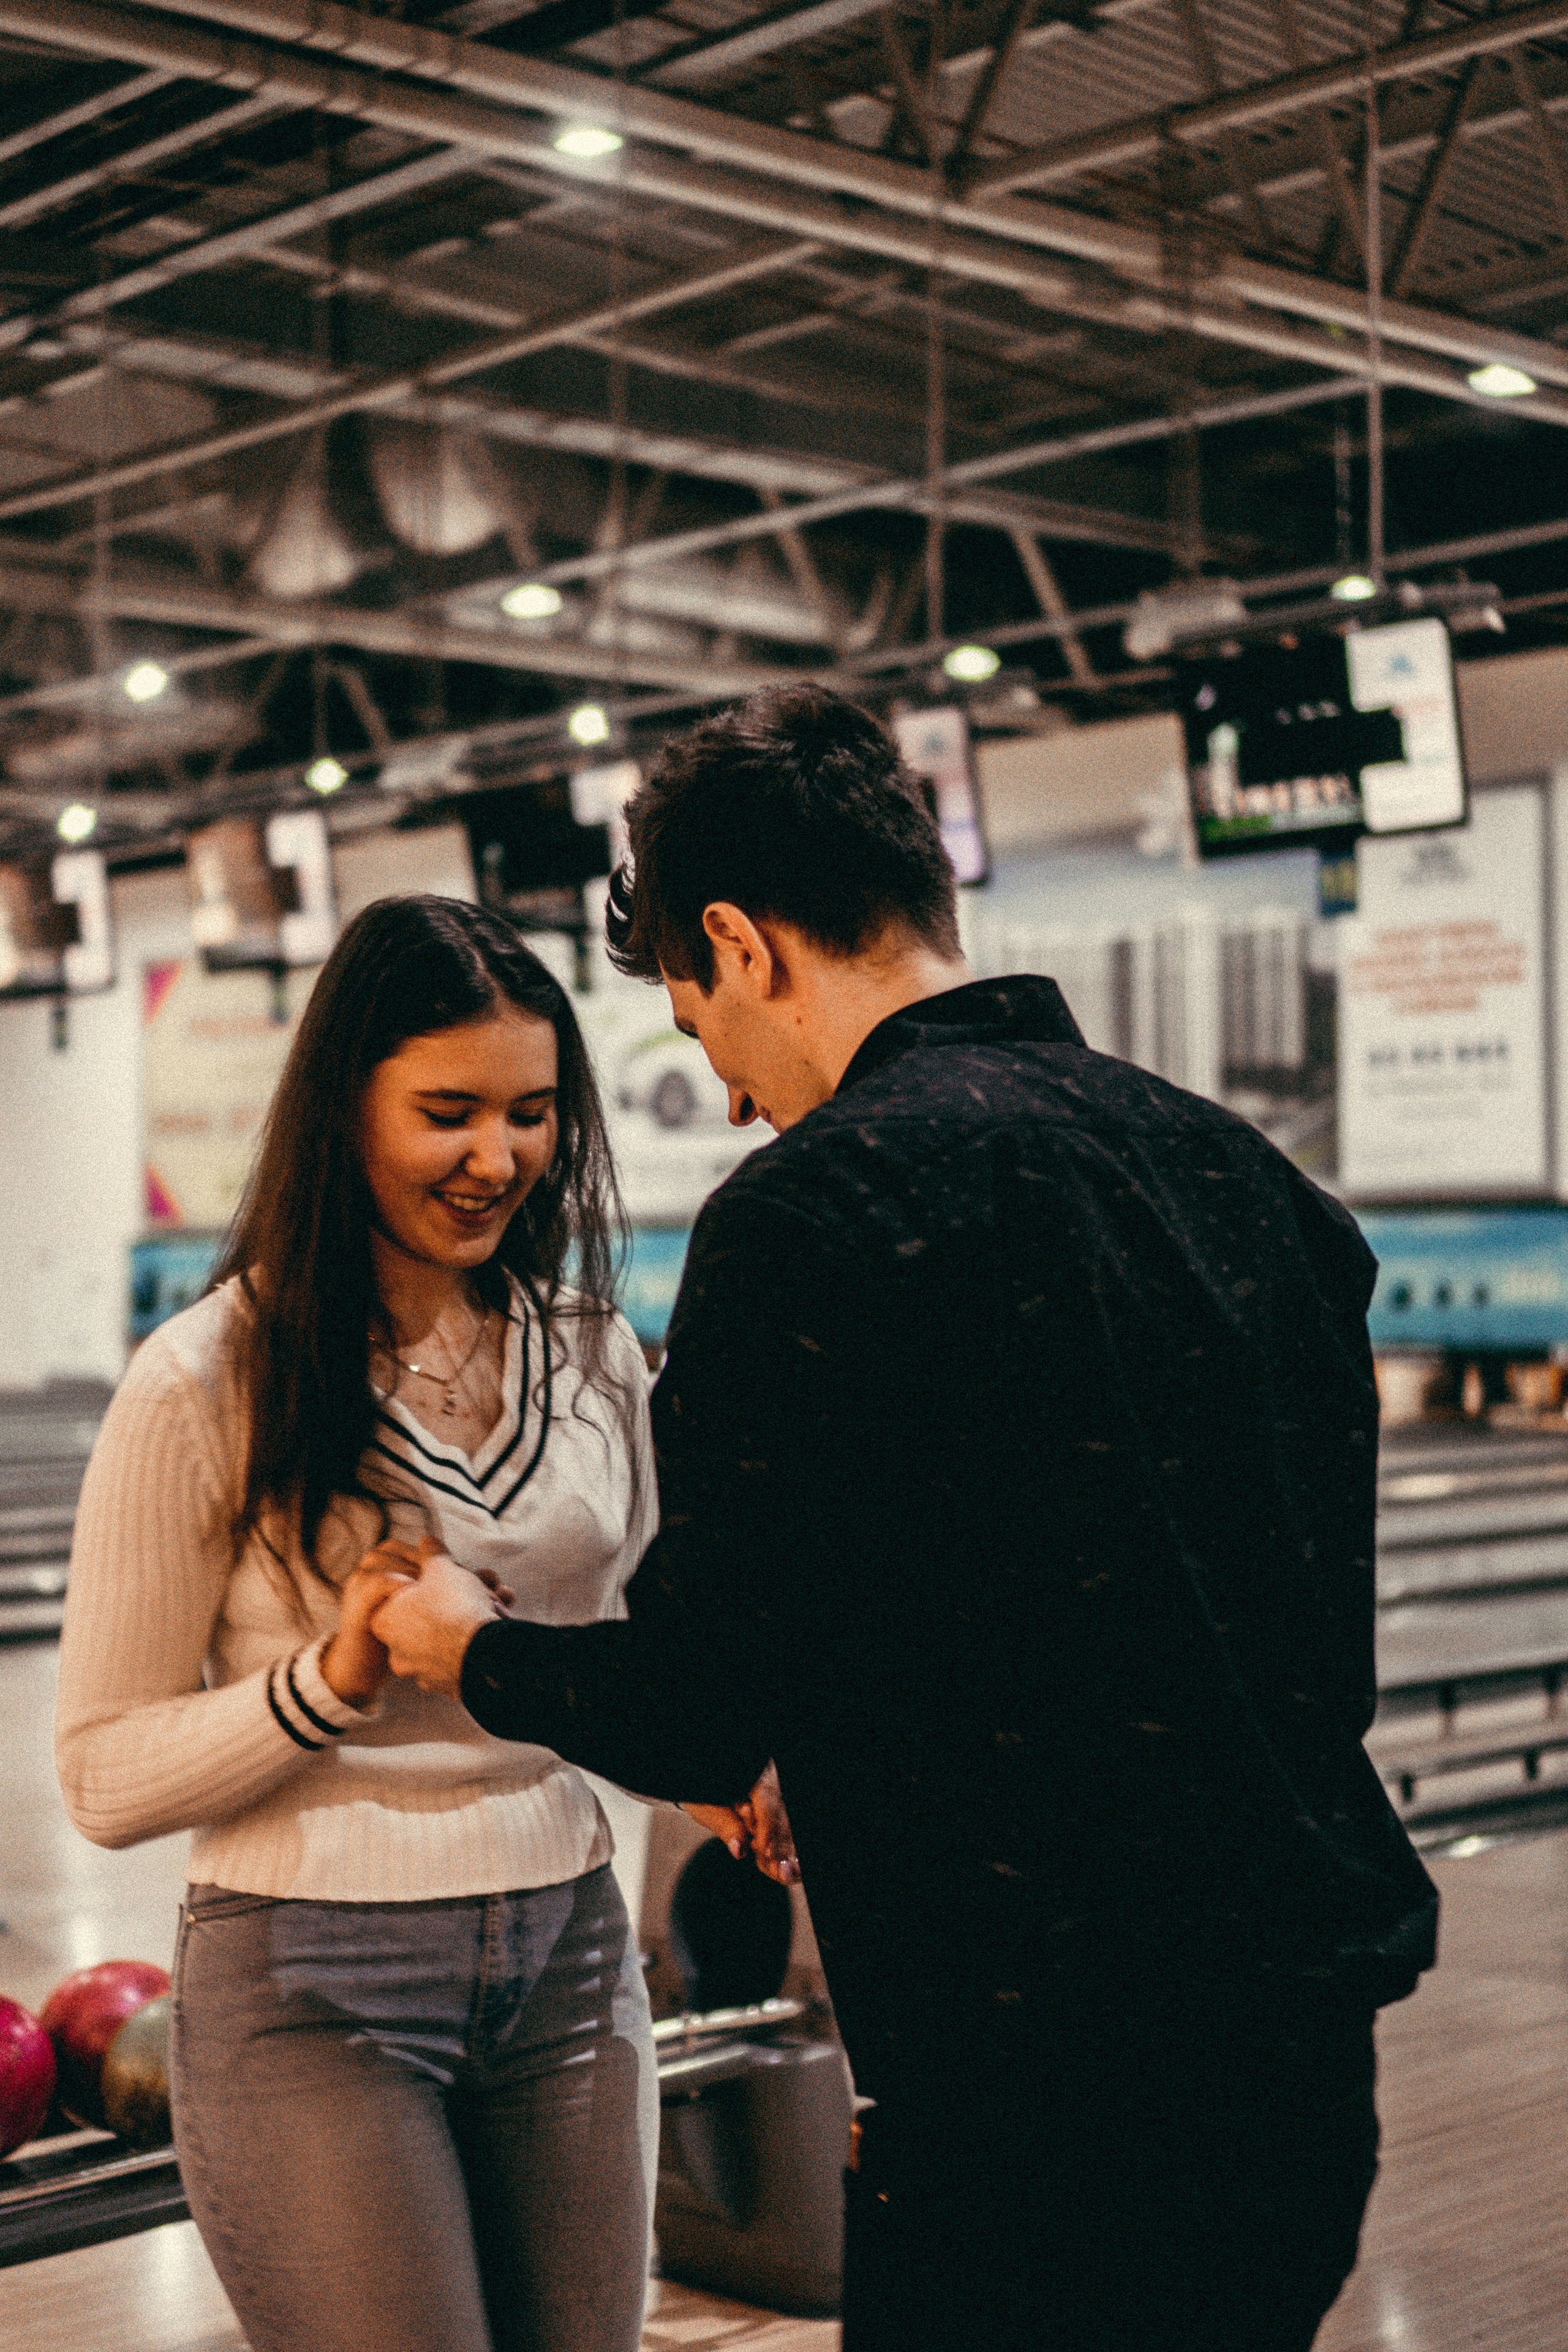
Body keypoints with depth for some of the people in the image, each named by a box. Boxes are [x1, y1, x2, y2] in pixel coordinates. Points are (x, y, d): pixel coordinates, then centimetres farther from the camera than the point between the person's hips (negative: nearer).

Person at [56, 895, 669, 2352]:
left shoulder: (588, 1353, 7)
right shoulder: (208, 1382, -9)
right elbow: (105, 1779, -7)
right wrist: (328, 1685, -23)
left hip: (567, 1957, 5)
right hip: (314, 1981, -5)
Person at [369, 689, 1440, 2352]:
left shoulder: (823, 1205, -15)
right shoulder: (1240, 1169, 8)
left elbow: (692, 1722, -13)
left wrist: (472, 1652, 10)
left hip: (1051, 2104, -8)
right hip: (1310, 2070, 8)